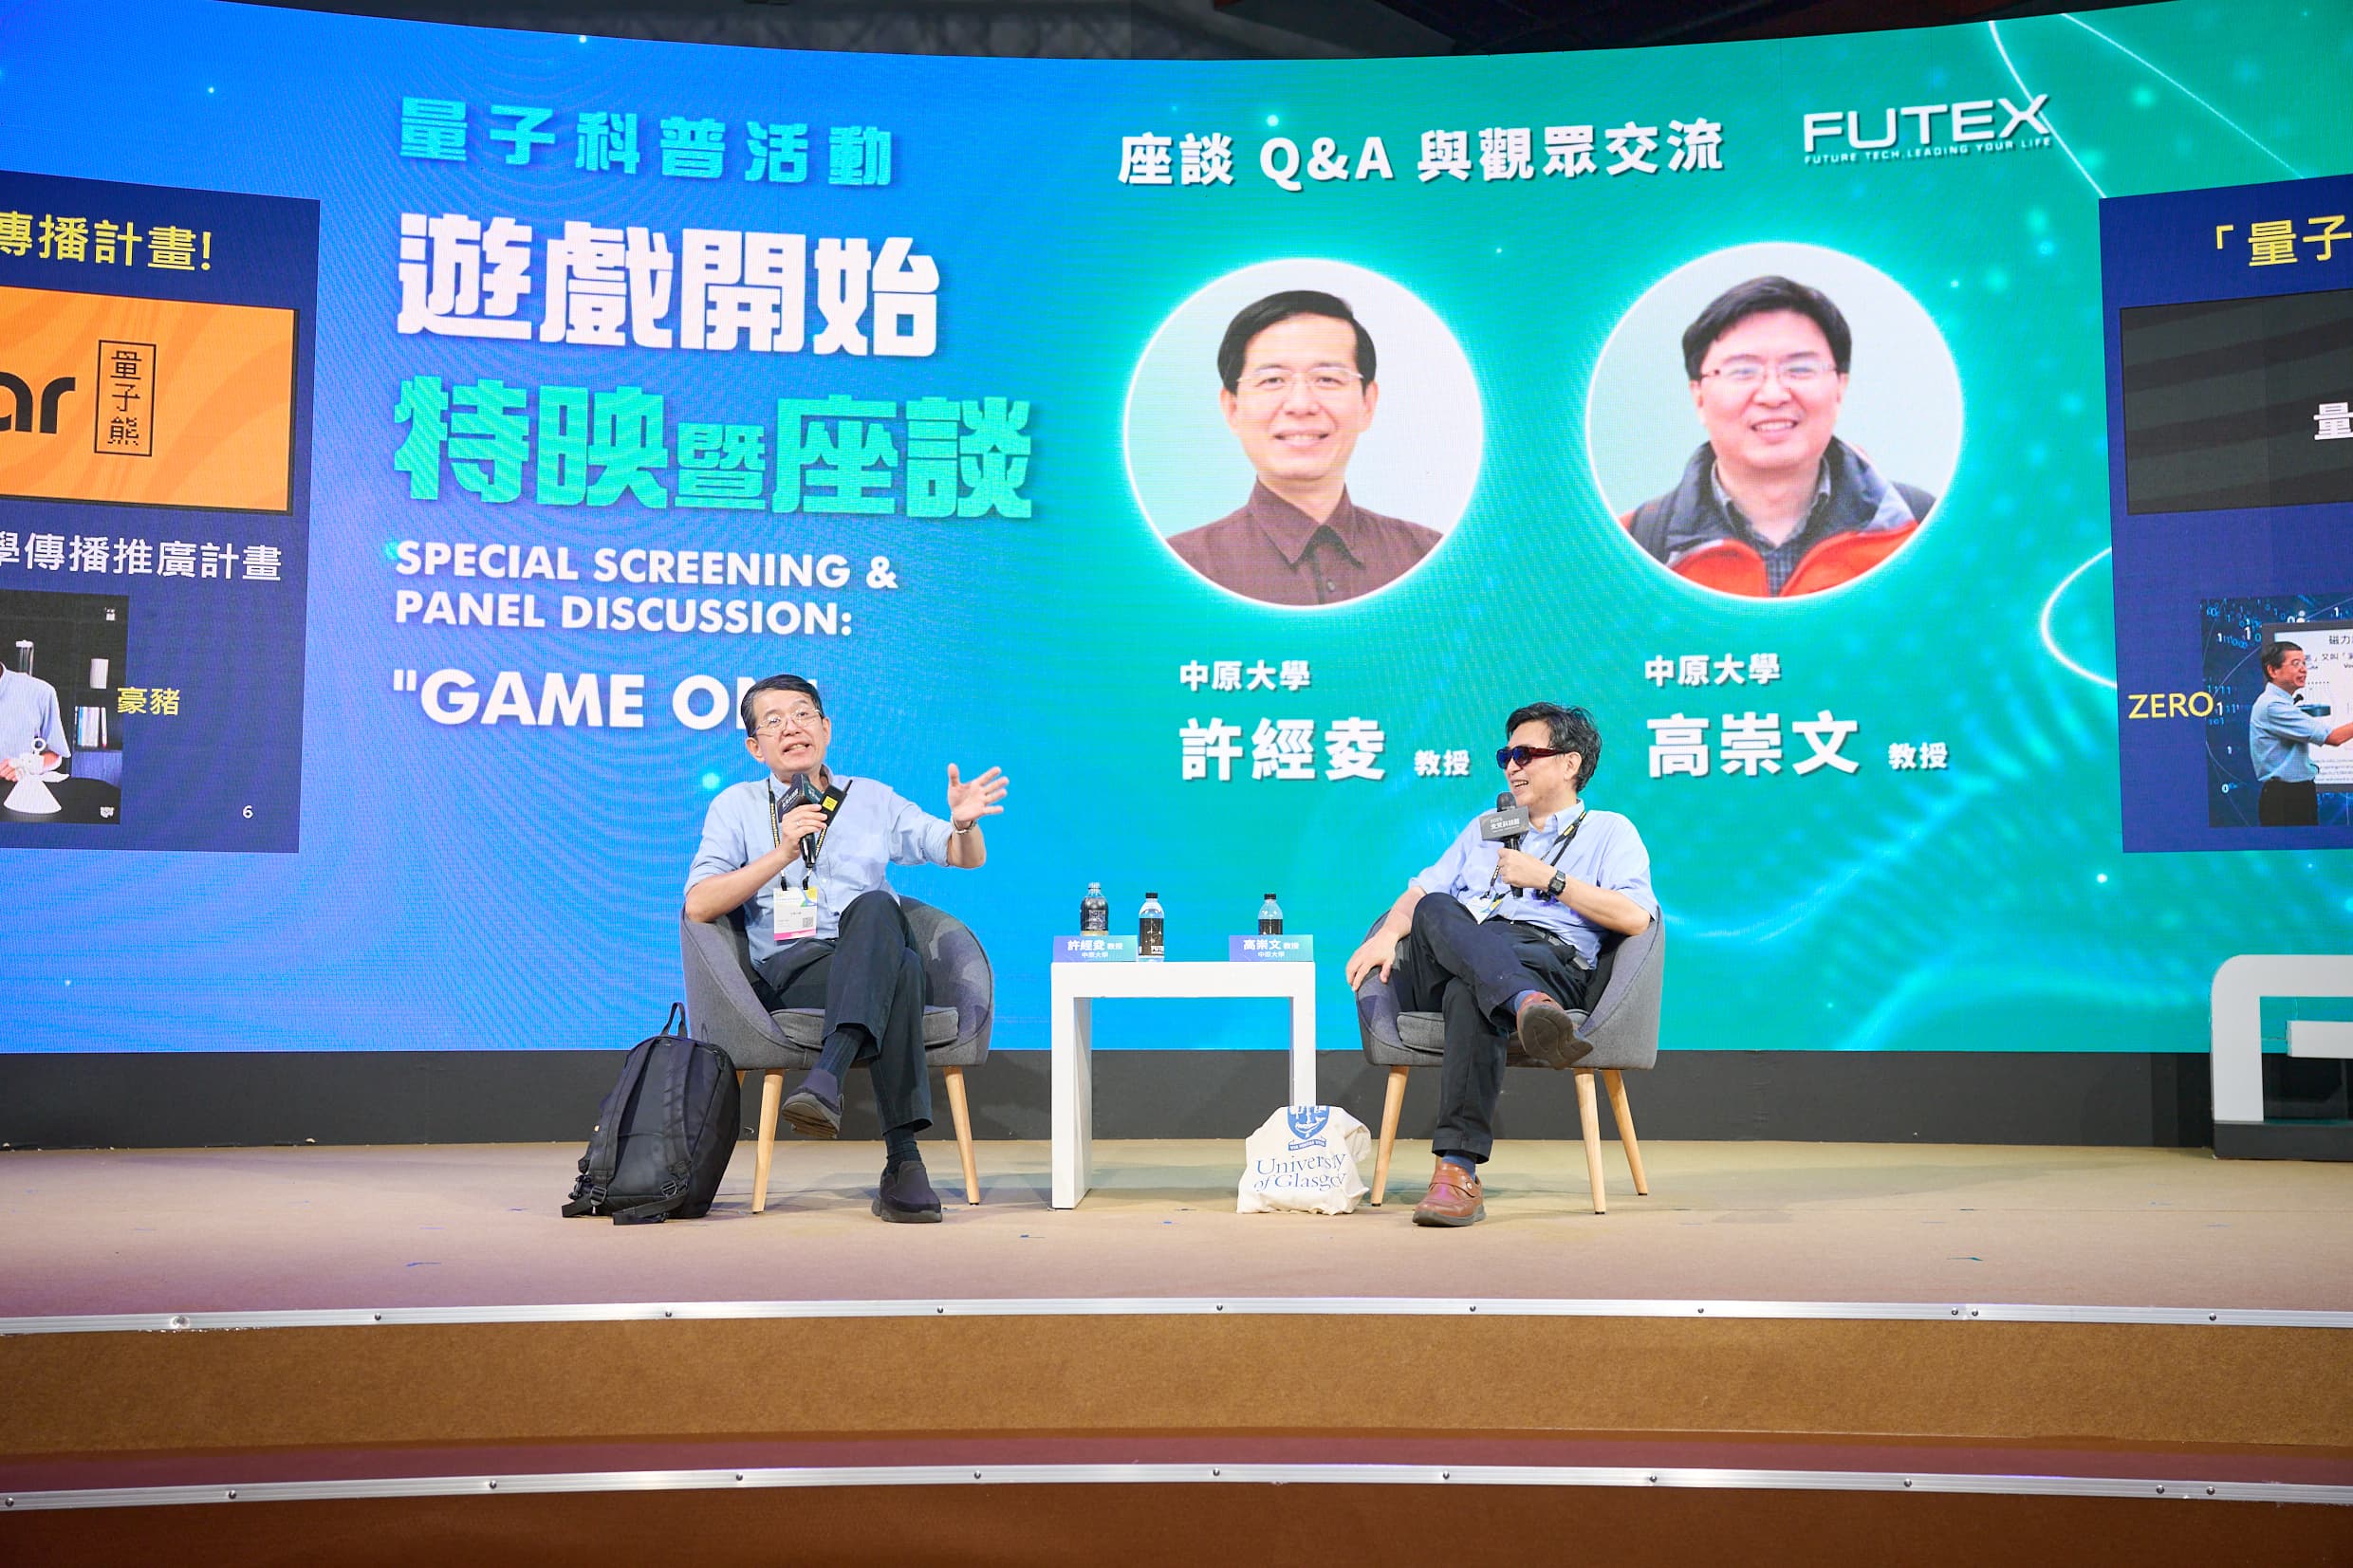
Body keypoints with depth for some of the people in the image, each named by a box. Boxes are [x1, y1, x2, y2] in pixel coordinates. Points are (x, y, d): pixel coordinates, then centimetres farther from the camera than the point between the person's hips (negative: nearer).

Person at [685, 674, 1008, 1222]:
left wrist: (964, 823, -8)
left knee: (874, 906, -37)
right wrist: (781, 854, -10)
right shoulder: (736, 806, 19)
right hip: (789, 974, -2)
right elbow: (698, 905, 3)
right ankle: (902, 1157, -44)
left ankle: (827, 1076, -53)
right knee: (901, 971, -37)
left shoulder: (871, 798, 24)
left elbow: (967, 858, 17)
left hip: (877, 960, 2)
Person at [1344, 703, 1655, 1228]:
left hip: (1549, 956, -4)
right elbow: (1421, 892, 24)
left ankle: (1458, 1170, -51)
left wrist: (1549, 879, 1)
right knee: (1436, 912, -33)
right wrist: (1389, 932, 2)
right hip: (1444, 965, 4)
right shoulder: (1485, 829, 37)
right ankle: (1528, 1006, -61)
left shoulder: (1609, 831, 21)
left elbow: (1636, 917, 2)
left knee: (1469, 992, -40)